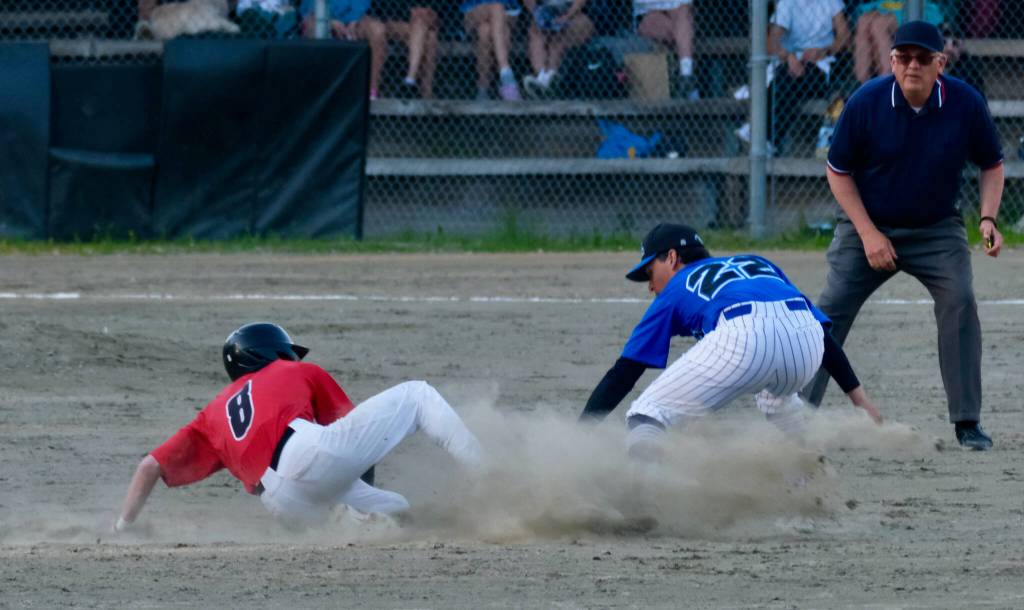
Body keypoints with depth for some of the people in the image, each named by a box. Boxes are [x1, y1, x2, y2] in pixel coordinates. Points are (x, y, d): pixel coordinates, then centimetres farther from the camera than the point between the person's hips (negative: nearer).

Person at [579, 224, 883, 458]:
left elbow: (622, 375, 23)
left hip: (744, 337, -5)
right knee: (777, 395, 40)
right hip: (807, 339, 5)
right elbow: (822, 330, 31)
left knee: (645, 418, 5)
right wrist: (858, 397, 30)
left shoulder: (676, 290, 29)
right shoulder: (757, 263, 40)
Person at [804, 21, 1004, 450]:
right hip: (868, 226, 0)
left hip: (937, 230, 0)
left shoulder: (966, 104, -14)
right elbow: (838, 171, -6)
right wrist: (868, 234, -13)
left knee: (959, 303, -17)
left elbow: (991, 165, 2)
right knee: (831, 313, -7)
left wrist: (988, 218, -15)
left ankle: (968, 422, -8)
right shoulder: (866, 102, -17)